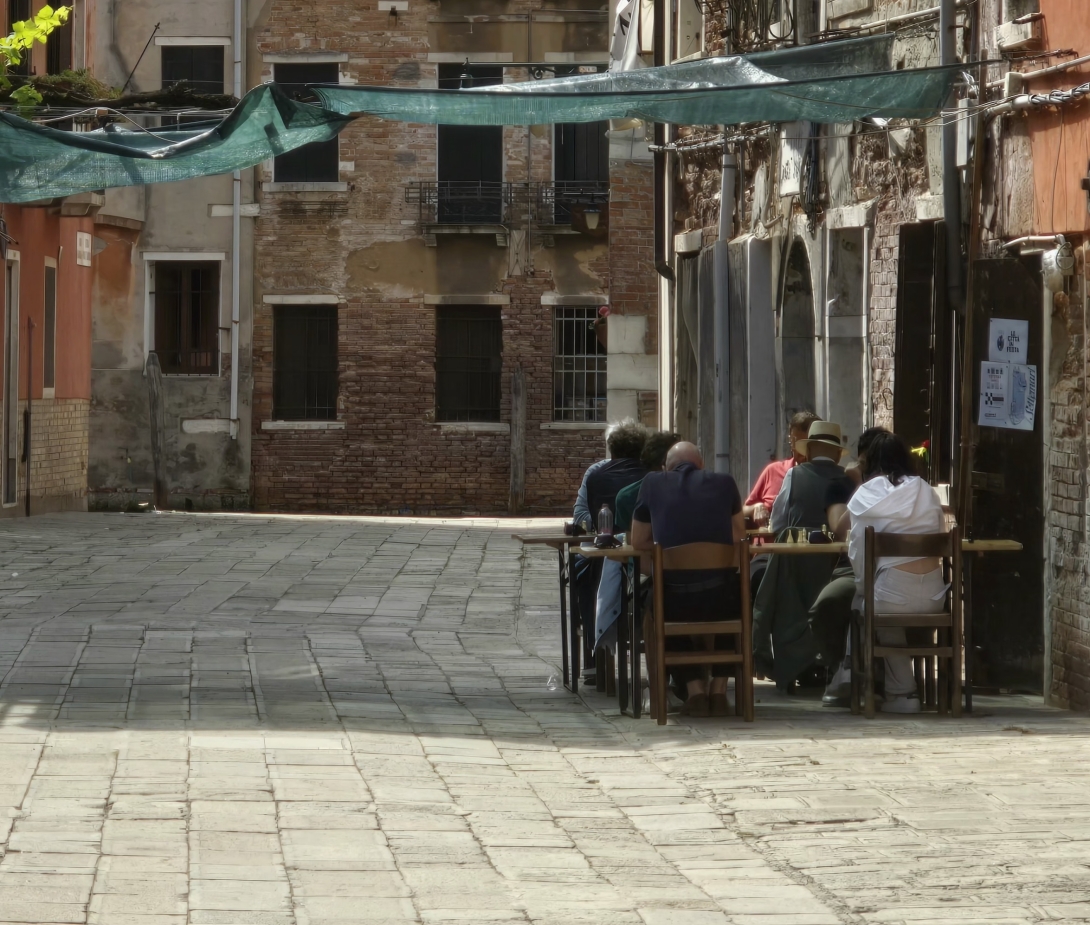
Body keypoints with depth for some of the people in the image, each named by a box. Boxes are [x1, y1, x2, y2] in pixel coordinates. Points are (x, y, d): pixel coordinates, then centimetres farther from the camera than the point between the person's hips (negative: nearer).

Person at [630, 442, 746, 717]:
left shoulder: (653, 483, 5)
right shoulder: (723, 483, 8)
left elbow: (638, 542, 14)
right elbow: (739, 536, 20)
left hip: (675, 601, 0)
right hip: (720, 600, 1)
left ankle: (693, 687, 22)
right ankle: (719, 687, 29)